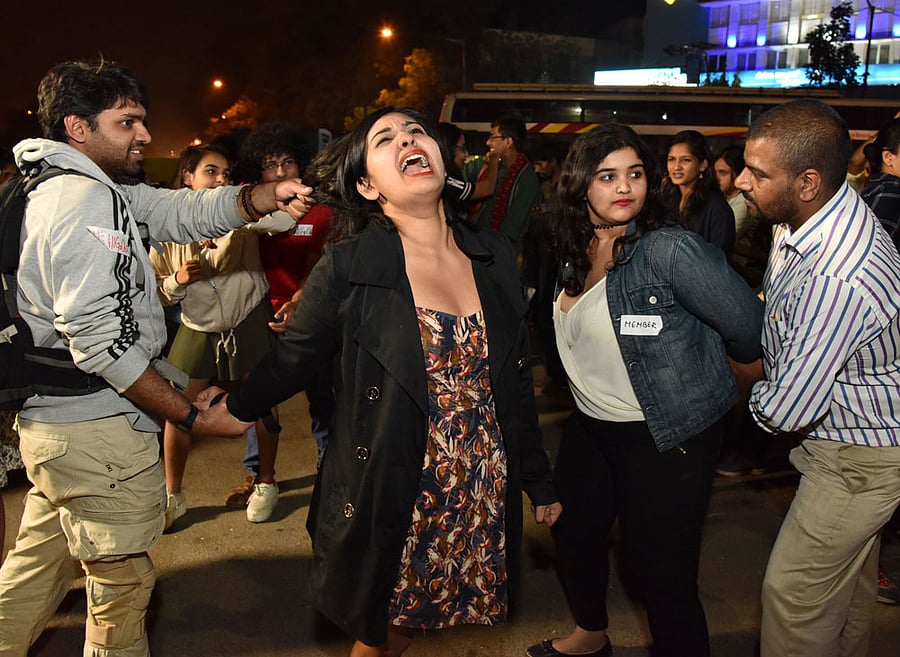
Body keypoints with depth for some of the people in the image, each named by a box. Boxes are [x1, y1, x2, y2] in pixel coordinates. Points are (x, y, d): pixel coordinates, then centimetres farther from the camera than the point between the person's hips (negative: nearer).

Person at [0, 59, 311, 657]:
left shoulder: (98, 188, 11)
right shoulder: (88, 203, -21)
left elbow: (182, 211, 4)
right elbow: (102, 343, -26)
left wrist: (269, 196, -11)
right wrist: (192, 415, -21)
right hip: (98, 433, -10)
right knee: (122, 581, 7)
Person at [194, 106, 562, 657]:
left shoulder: (496, 256, 0)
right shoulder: (348, 269, -13)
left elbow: (517, 385, 8)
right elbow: (294, 358, 2)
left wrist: (540, 482, 14)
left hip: (485, 492, 4)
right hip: (390, 497, -3)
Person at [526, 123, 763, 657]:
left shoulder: (672, 250, -21)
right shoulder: (576, 253, 2)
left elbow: (751, 331, -17)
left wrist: (691, 372, 0)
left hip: (666, 438, -8)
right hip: (591, 427, 8)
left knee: (664, 579, 0)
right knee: (573, 534, 24)